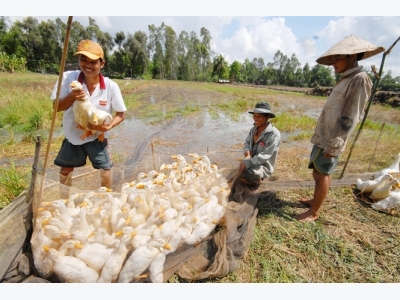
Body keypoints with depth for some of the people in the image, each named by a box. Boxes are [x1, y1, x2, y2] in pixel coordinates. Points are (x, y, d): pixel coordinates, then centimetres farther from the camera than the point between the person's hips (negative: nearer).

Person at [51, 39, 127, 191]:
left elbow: (121, 114, -10)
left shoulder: (111, 86, -19)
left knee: (105, 170, 5)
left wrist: (108, 126, -27)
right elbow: (57, 107, -11)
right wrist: (72, 97, -31)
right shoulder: (67, 78, -17)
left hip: (97, 137, -2)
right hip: (72, 136, 2)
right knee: (65, 170, 19)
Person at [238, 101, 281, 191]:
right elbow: (246, 143, 10)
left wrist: (248, 162, -31)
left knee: (245, 175, -32)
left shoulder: (274, 134, -19)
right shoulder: (253, 129, 3)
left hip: (264, 166, -7)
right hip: (251, 162, 7)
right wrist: (247, 151, -14)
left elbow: (265, 155, -24)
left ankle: (255, 182, 2)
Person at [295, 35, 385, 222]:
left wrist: (333, 144, -20)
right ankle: (316, 201, 33)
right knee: (318, 172, 17)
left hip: (331, 140, -9)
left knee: (322, 174, -1)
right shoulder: (346, 79, 15)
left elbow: (350, 118, -18)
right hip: (323, 136, 9)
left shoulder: (359, 80, -12)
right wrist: (323, 139, 19)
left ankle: (314, 212, 12)